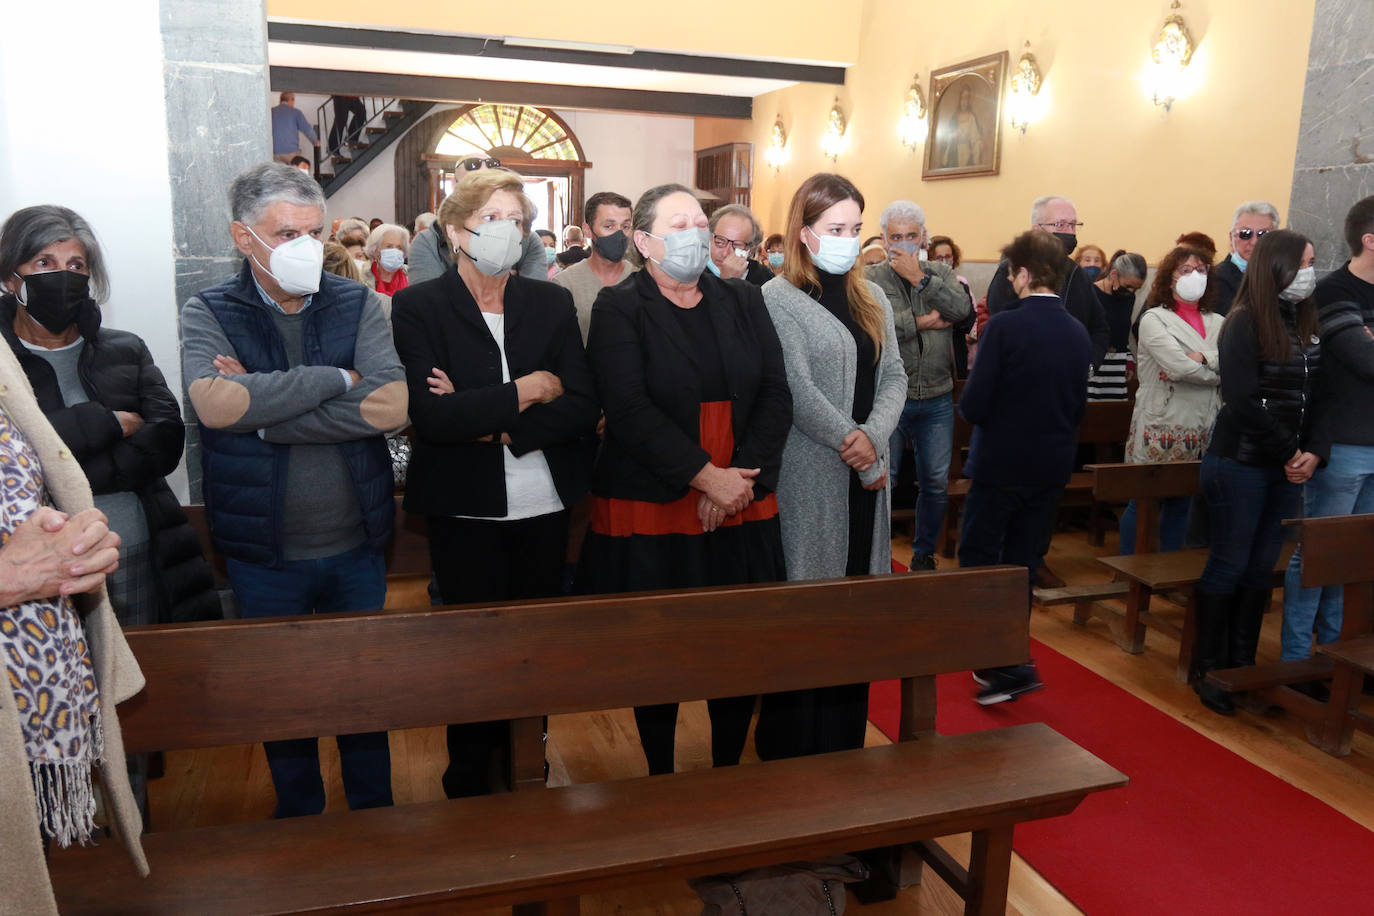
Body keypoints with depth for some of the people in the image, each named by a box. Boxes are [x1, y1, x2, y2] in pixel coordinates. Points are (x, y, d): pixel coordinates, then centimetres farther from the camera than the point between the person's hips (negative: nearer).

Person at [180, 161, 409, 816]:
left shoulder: (357, 305, -3)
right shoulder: (207, 314, -4)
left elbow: (393, 407, -19)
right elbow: (213, 403, -25)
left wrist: (261, 408, -19)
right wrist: (337, 379, -22)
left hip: (356, 546, 1)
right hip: (262, 555, 0)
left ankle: (374, 813, 39)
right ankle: (299, 821, 40)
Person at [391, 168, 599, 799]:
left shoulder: (552, 303, 6)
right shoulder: (418, 307, -4)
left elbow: (583, 408, -3)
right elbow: (431, 416, -17)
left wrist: (491, 422, -13)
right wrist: (524, 393, -13)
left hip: (544, 509, 3)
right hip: (465, 514, -3)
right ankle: (469, 783, 29)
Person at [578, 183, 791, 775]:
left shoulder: (743, 302, 12)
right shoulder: (618, 310, -1)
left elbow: (776, 395, 4)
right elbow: (629, 410, -13)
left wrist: (742, 474, -9)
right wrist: (706, 476, -17)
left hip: (742, 510, 4)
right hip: (652, 512, -3)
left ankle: (729, 771, 28)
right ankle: (660, 778, 27)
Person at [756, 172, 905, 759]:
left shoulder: (872, 299, 14)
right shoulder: (778, 298, -5)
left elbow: (894, 376, 7)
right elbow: (798, 391, -13)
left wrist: (872, 435, -12)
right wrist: (857, 451, -13)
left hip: (866, 475, 6)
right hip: (808, 478, -6)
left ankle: (847, 743, 23)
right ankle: (792, 746, 14)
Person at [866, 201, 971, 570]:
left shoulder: (941, 273, 7)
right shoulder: (871, 278, -3)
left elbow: (962, 309, -12)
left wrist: (920, 278, -14)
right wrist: (923, 322, -11)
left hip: (937, 399, 3)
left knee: (935, 483, 11)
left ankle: (924, 554, 28)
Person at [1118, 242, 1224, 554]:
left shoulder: (1217, 323, 13)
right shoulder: (1154, 319, -4)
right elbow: (1179, 367, -17)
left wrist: (1204, 358, -18)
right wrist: (1218, 372, -4)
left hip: (1202, 432, 6)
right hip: (1160, 430, -5)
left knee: (1179, 504, 14)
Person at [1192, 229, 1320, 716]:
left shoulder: (1304, 324, 10)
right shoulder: (1245, 324, -10)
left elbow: (1314, 398, 8)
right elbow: (1243, 402, -16)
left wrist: (1312, 452, -6)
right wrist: (1290, 452, -12)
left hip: (1284, 469, 6)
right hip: (1240, 463, -6)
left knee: (1263, 567, 10)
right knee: (1230, 565, 1)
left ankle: (1242, 664, 21)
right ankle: (1208, 668, 13)